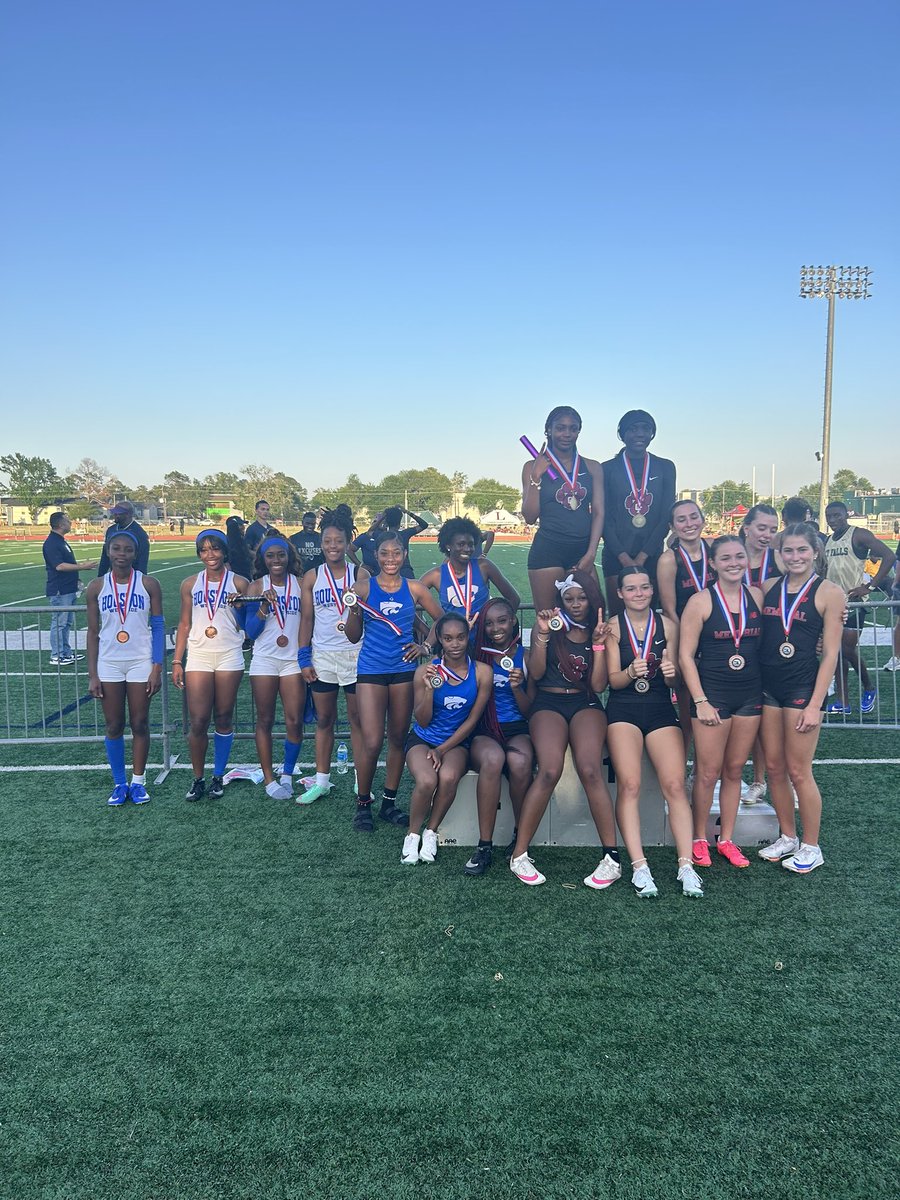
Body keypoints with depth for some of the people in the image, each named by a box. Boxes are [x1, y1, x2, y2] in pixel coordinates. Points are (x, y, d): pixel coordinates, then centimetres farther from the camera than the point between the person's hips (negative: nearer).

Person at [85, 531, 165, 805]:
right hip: (108, 664, 1)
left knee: (140, 724, 6)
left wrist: (157, 668, -7)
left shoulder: (149, 584, -3)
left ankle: (138, 782, 18)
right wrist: (92, 675, -1)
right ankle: (119, 783, 19)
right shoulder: (97, 587, 1)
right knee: (114, 726, 8)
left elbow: (158, 627, -1)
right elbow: (93, 632, 4)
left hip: (141, 662, -1)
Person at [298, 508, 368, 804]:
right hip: (322, 656, 2)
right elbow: (306, 619, 5)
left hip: (355, 654, -2)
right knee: (324, 720, 11)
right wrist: (304, 659, 1)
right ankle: (321, 781, 22)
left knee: (357, 719, 6)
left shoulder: (360, 575, -2)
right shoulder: (312, 577, 3)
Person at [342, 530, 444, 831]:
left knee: (398, 738, 10)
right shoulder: (363, 588, -2)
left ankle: (389, 802, 25)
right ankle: (363, 804, 12)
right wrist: (353, 610, -17)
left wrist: (426, 646, -1)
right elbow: (353, 637, 0)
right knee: (372, 742, -8)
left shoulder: (415, 589, 3)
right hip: (371, 670, -2)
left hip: (404, 669, 2)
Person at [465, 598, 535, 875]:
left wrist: (517, 688, -11)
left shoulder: (526, 656, 7)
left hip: (517, 729, 1)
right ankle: (484, 847, -28)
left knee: (520, 762, -35)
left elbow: (530, 711, 7)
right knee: (493, 758, -37)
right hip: (482, 731, 0)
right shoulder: (478, 656, 7)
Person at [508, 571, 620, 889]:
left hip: (586, 704, 1)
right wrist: (543, 635, -12)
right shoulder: (550, 626, 7)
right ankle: (519, 855, -16)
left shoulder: (599, 632, 12)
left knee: (590, 770, -27)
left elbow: (598, 685, 4)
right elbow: (535, 673, -2)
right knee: (549, 771, -27)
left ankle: (612, 858, -19)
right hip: (548, 703, -1)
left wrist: (598, 645, -5)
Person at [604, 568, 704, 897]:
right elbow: (613, 680, -3)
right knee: (629, 784, -18)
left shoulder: (667, 625, 7)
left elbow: (673, 681, 8)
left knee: (675, 785, -13)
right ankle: (639, 866, -17)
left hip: (660, 709, 2)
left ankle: (686, 865, -11)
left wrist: (671, 673, -15)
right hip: (623, 709, -2)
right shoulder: (613, 626, 1)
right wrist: (631, 671, -24)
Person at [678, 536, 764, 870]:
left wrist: (765, 689, 3)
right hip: (712, 694, -4)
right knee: (708, 773, 1)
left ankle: (726, 839, 25)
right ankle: (699, 839, 18)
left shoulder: (756, 597, 5)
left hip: (750, 694, 4)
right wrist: (700, 701, -12)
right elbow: (685, 656, -8)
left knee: (734, 771, 12)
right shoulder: (701, 601, -7)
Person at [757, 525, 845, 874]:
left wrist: (815, 704, -12)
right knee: (774, 767, 11)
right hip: (767, 686, 5)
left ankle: (810, 847, 17)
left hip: (802, 687, -5)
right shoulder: (769, 588, 8)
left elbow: (831, 653, -7)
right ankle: (787, 837, 28)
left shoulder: (828, 592, -5)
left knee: (798, 771, 0)